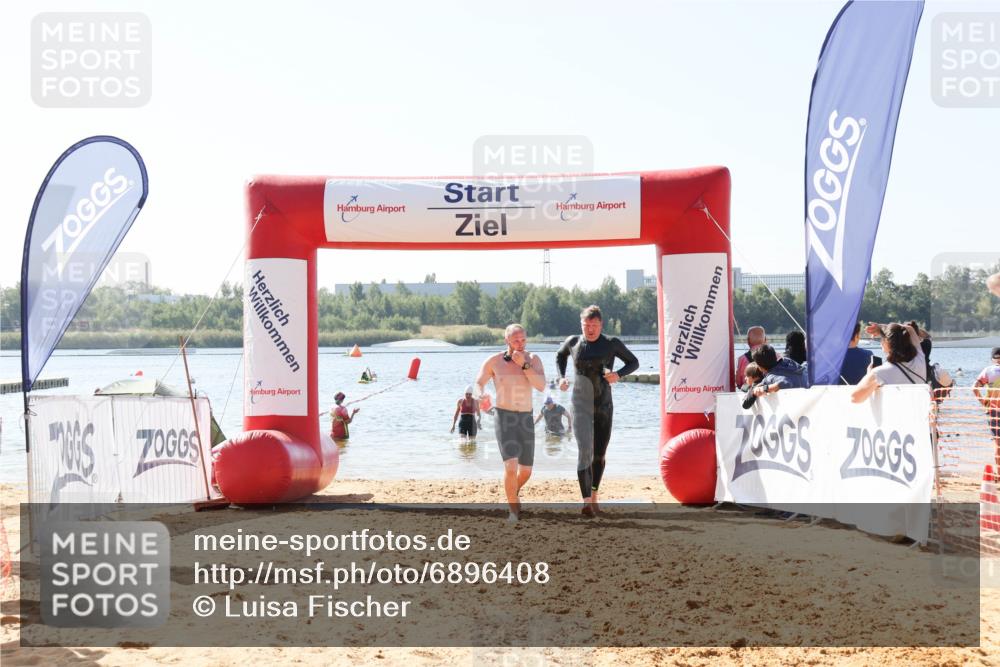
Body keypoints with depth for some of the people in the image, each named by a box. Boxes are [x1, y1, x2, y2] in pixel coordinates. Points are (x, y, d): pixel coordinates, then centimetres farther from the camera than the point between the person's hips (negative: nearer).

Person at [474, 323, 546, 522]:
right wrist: (481, 396, -19)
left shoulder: (533, 359, -1)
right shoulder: (494, 360, -4)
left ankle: (514, 493, 46)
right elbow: (478, 384, 5)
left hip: (525, 419, 3)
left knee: (526, 471, 12)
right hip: (503, 418, -3)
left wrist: (524, 365, -22)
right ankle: (515, 511, -5)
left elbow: (541, 386, -14)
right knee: (511, 466, -21)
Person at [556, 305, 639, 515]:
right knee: (584, 451, -18)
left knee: (600, 455, 11)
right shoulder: (573, 342, 1)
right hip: (581, 405, -1)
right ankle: (586, 501, -23)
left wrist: (618, 374, -14)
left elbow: (633, 362, 6)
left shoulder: (612, 344, -3)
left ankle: (594, 494, 32)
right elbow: (560, 355, 23)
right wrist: (561, 377, 6)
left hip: (604, 405, 1)